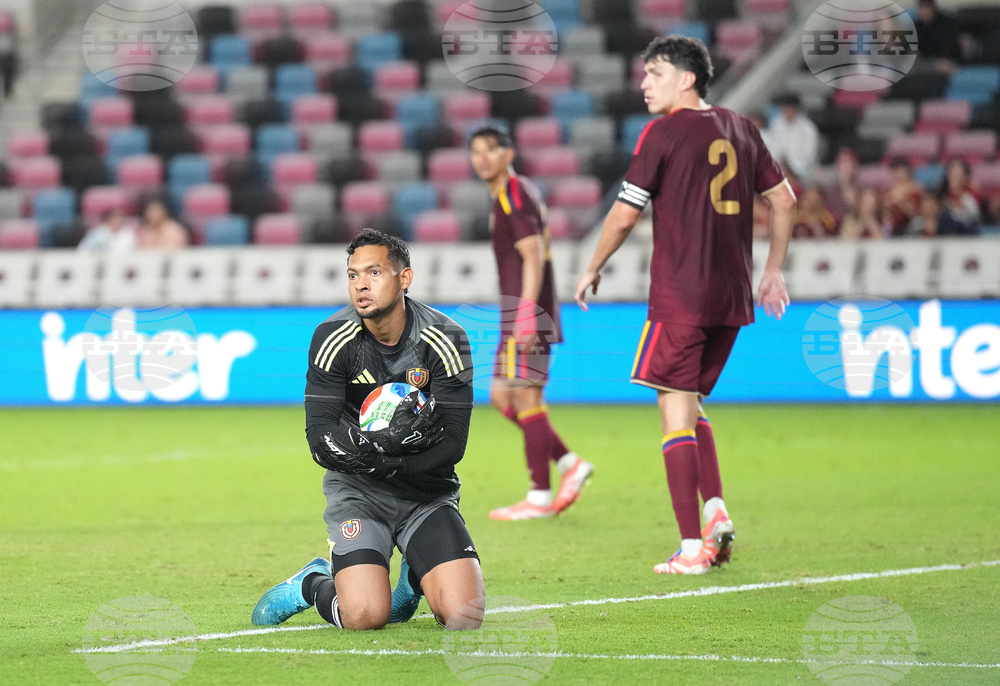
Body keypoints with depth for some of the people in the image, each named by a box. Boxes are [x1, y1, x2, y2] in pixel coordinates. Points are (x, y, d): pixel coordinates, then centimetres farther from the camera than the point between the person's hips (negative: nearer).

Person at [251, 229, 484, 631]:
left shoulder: (445, 341, -10)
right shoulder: (333, 338, -11)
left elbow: (452, 444, -13)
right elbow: (320, 439, -15)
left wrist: (380, 463, -25)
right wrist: (384, 442, -32)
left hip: (427, 492, 1)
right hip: (356, 492, -1)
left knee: (465, 616, -18)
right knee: (365, 617, -24)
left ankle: (415, 578, 19)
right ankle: (313, 585, 13)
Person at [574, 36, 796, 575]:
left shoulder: (663, 133, -7)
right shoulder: (740, 130, 12)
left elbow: (625, 214, -6)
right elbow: (783, 200, 17)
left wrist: (592, 270, 8)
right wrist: (774, 270, 26)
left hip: (679, 295, -7)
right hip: (732, 297, 7)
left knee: (675, 408, -3)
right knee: (691, 403, 20)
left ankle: (692, 546, -8)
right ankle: (716, 510, 4)